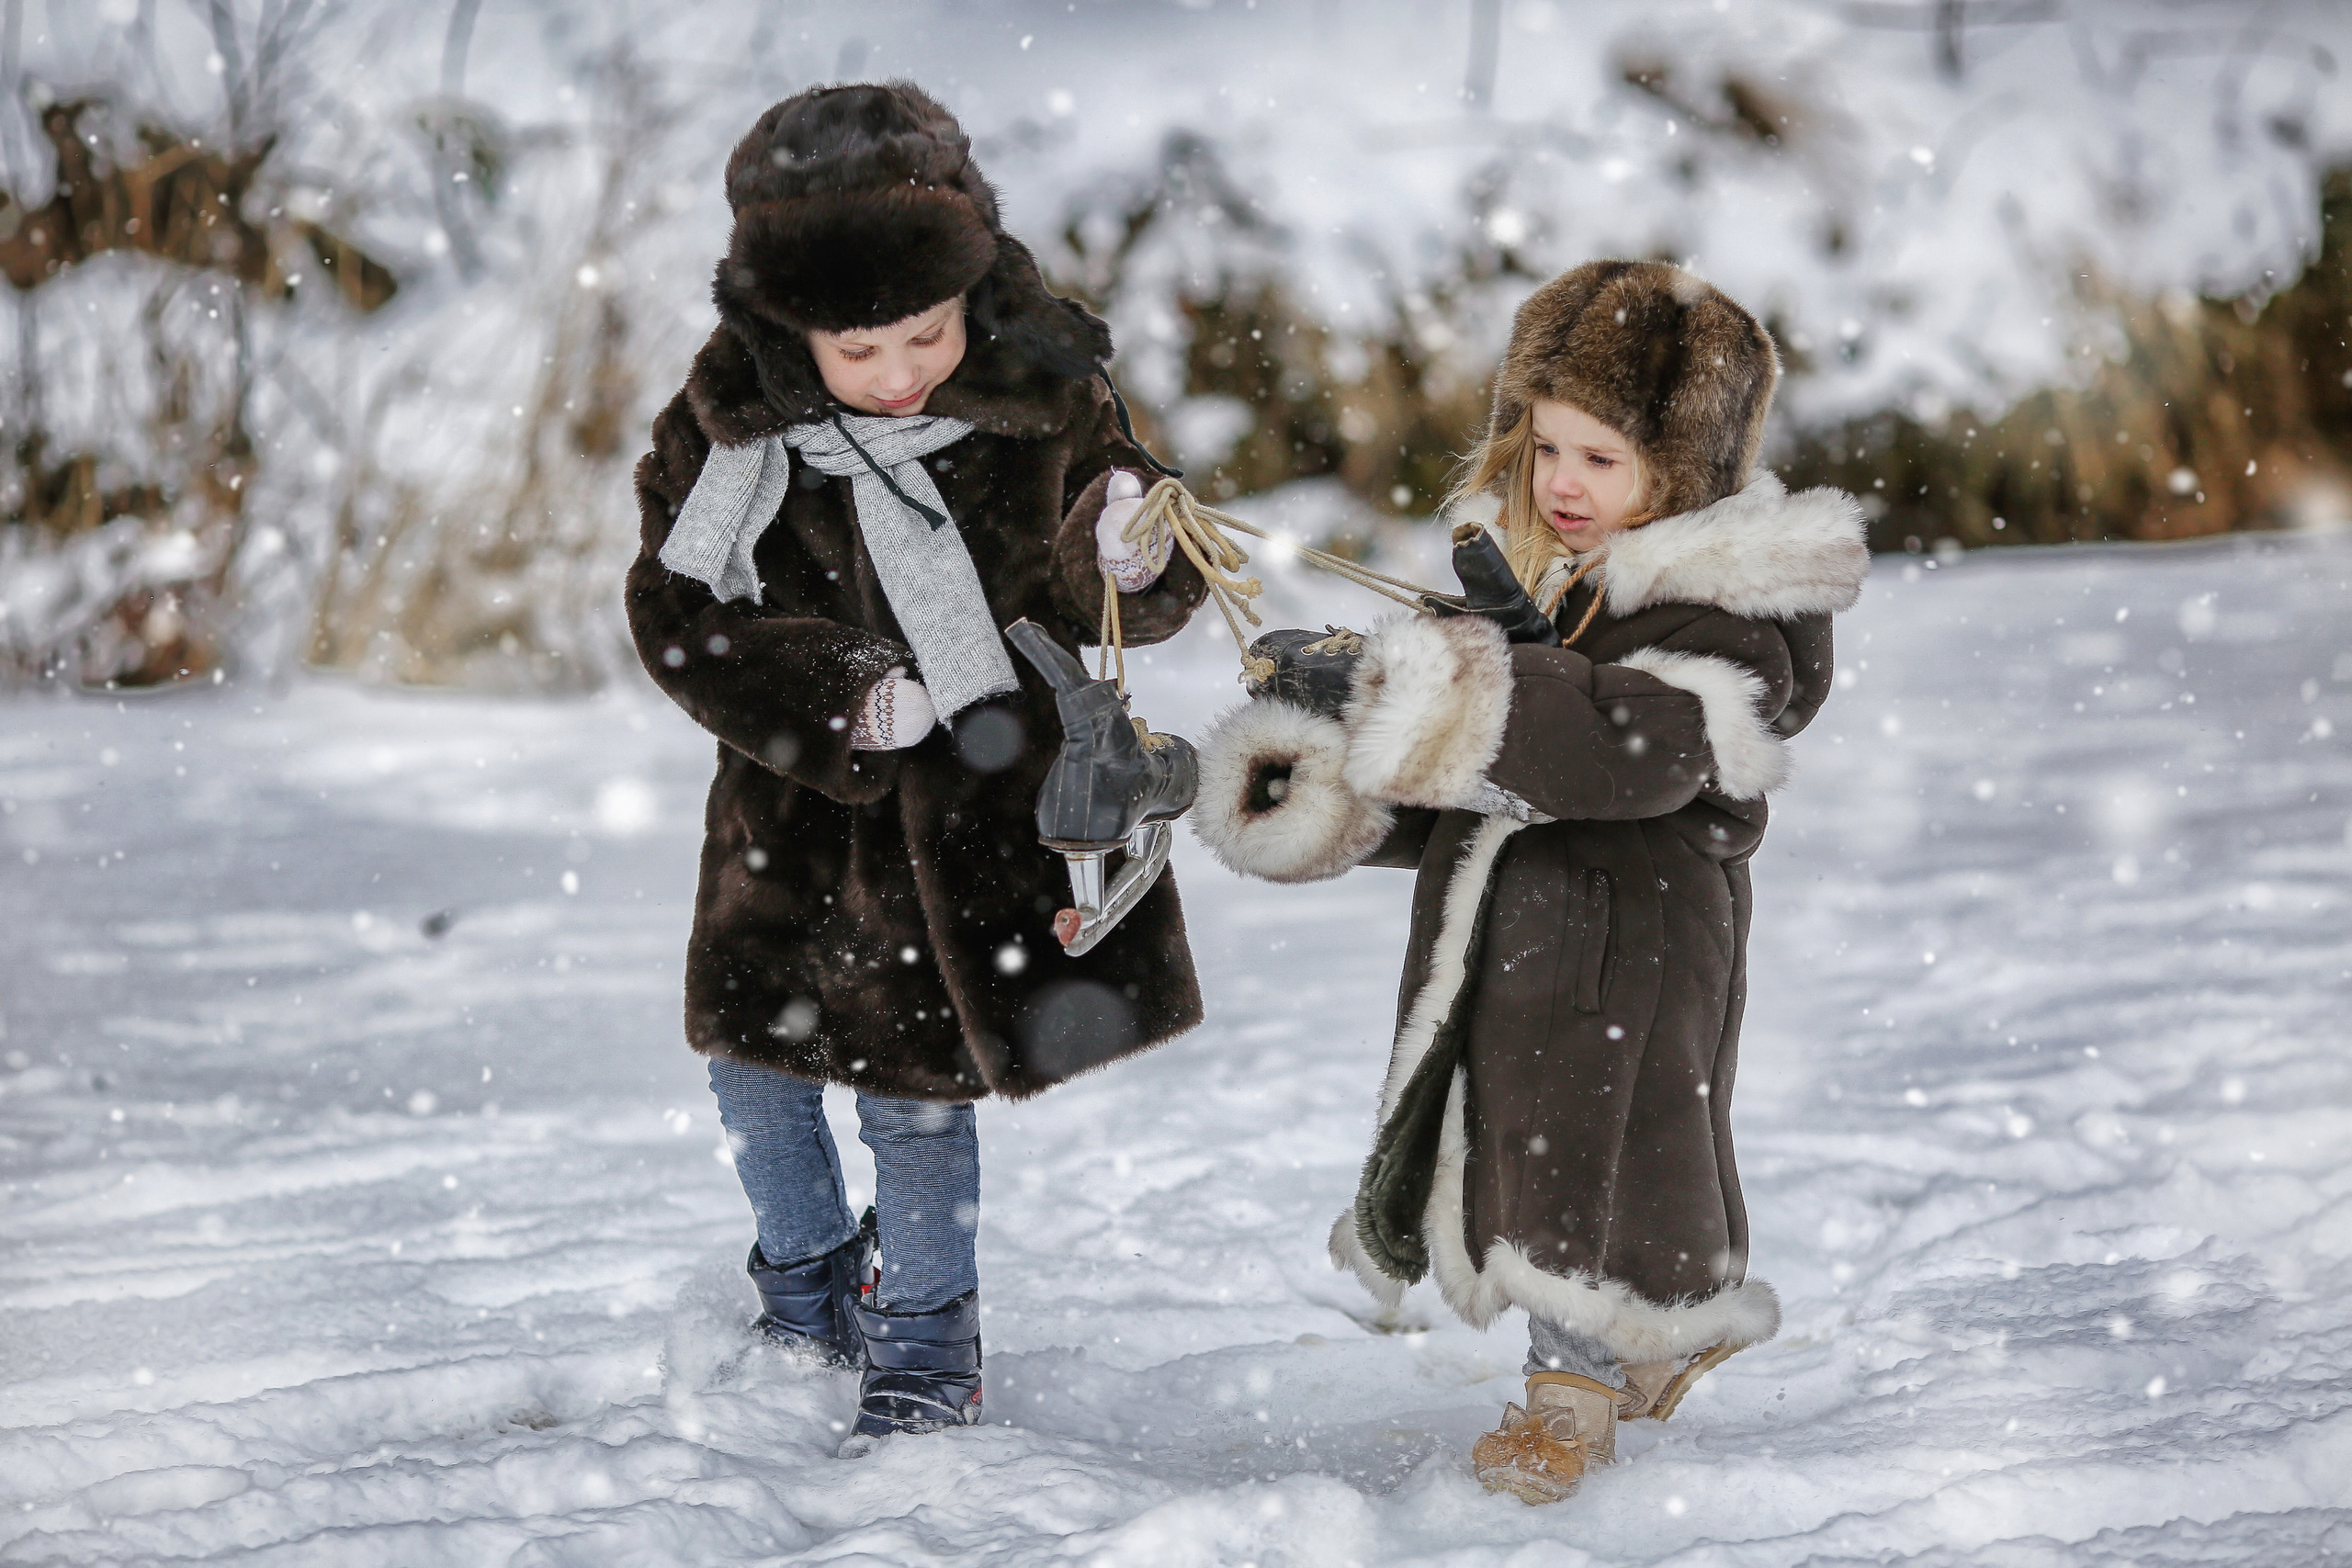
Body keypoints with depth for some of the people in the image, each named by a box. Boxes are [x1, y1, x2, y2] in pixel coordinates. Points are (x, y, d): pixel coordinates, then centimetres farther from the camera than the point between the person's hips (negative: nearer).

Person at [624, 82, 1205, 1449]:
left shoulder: (1046, 406, -15)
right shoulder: (727, 421, -13)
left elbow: (1095, 609, -6)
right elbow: (678, 613, -9)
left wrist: (1127, 564, -30)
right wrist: (834, 690, -22)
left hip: (970, 809, -3)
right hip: (795, 798, 3)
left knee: (918, 1088, 0)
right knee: (754, 1055, 14)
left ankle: (928, 1355, 22)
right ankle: (808, 1299, 41)